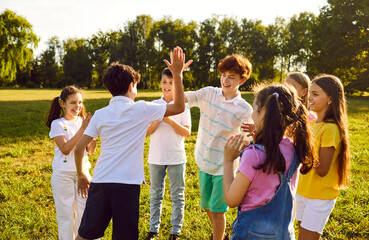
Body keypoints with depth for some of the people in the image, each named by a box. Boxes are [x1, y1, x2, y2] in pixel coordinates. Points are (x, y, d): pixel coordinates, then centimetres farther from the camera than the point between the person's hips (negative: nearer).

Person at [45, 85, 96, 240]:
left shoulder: (83, 121, 6)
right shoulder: (57, 124, -6)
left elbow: (90, 150, 3)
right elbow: (65, 149, -18)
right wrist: (82, 129, -22)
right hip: (63, 174, -4)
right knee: (66, 214, 5)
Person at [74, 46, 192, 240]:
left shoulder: (100, 114, 7)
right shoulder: (141, 110, -2)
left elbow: (79, 148, 3)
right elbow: (179, 107, 6)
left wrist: (81, 175, 18)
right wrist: (177, 74, 9)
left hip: (100, 181, 3)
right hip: (127, 184, -3)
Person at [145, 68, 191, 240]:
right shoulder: (153, 105, 5)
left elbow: (187, 133, -6)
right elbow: (146, 132, 1)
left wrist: (170, 121, -18)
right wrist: (158, 119, -15)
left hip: (176, 158, -2)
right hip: (156, 157, 2)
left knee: (178, 195, 5)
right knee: (155, 194, 11)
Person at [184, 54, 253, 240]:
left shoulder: (245, 110, -13)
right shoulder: (208, 94, -6)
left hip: (224, 167, -4)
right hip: (204, 162, 5)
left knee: (217, 210, 3)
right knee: (207, 206, 21)